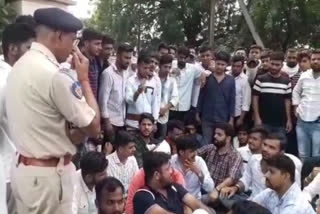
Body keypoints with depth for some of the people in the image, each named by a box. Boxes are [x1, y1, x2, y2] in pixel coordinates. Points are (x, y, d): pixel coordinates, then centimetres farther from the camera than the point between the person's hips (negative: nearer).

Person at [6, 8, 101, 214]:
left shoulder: (19, 67, 7)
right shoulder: (54, 75, -22)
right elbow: (93, 127, -14)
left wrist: (69, 132, 4)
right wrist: (84, 79, -8)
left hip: (23, 169, 9)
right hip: (48, 175, -9)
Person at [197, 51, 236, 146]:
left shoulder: (231, 80, 0)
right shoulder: (207, 78, -1)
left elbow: (232, 100, 2)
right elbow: (201, 97, 4)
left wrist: (231, 118, -1)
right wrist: (198, 113, 2)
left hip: (223, 119, 0)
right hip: (207, 118, 0)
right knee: (206, 143, 5)